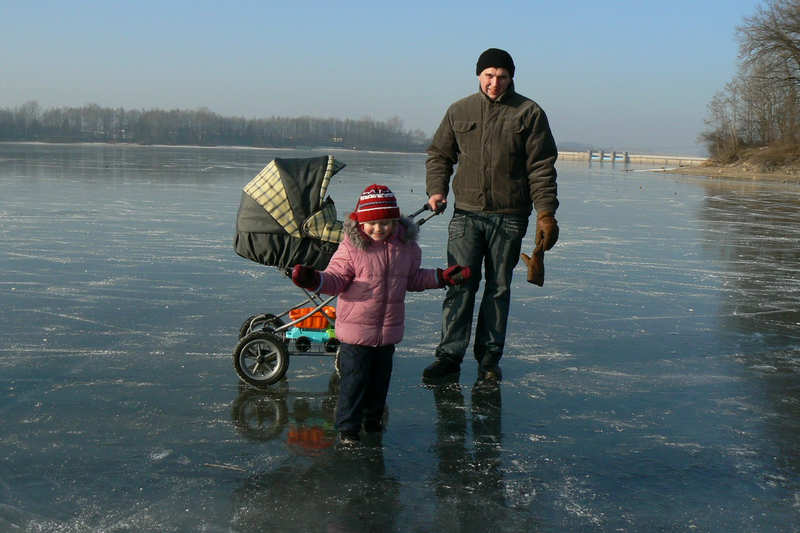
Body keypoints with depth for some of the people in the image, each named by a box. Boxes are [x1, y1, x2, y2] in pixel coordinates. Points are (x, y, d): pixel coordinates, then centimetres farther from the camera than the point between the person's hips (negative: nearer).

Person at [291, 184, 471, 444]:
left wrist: (441, 277, 9)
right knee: (354, 379, 0)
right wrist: (314, 280, -27)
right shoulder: (351, 247, -12)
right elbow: (337, 279, -9)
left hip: (389, 330, 4)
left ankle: (373, 418, 38)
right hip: (355, 329, -4)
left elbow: (413, 278, 16)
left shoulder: (407, 247, 2)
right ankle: (347, 427, 14)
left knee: (380, 378, 18)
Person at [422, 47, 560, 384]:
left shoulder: (529, 113, 2)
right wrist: (436, 190, 0)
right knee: (459, 285, -5)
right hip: (466, 213, 1)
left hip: (509, 217, -1)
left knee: (499, 288, 6)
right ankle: (449, 355, 4)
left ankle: (489, 358, 16)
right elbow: (439, 154, 17)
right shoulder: (459, 111, 9)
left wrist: (545, 213, -7)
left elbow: (541, 167, 0)